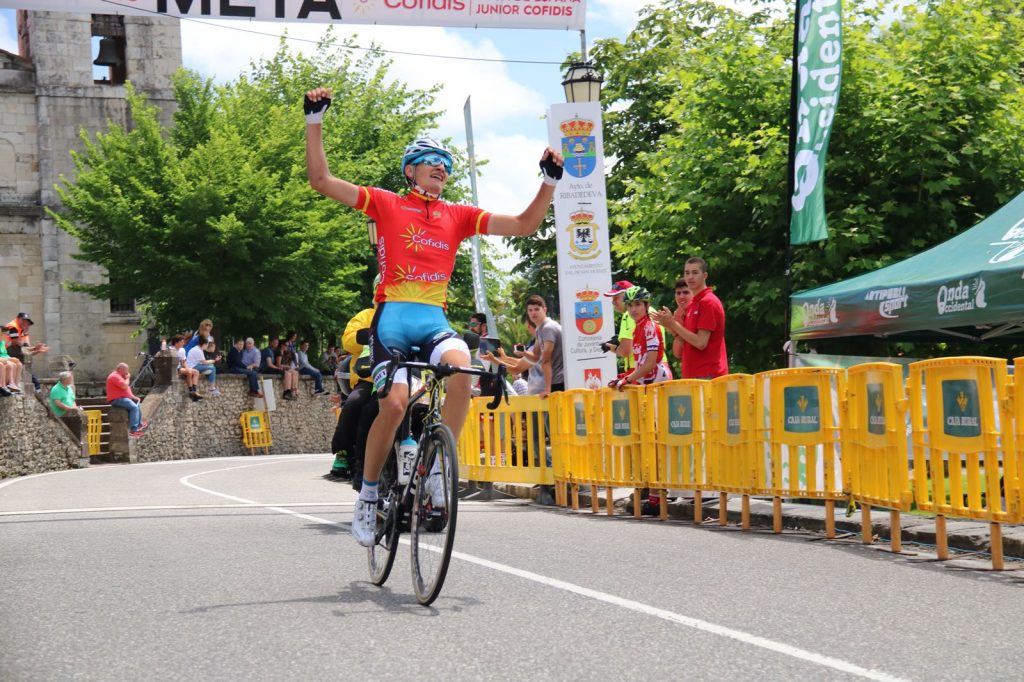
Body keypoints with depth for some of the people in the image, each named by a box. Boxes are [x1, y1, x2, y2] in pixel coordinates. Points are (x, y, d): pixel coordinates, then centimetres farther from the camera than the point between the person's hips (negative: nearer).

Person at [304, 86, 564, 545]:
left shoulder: (458, 216, 14)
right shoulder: (386, 204, 7)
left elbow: (523, 225, 13)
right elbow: (321, 181, 2)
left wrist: (550, 182, 3)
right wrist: (315, 121, -5)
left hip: (434, 318, 2)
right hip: (393, 316, -2)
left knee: (462, 370, -29)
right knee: (394, 404, -17)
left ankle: (439, 469, -16)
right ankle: (368, 494, 5)